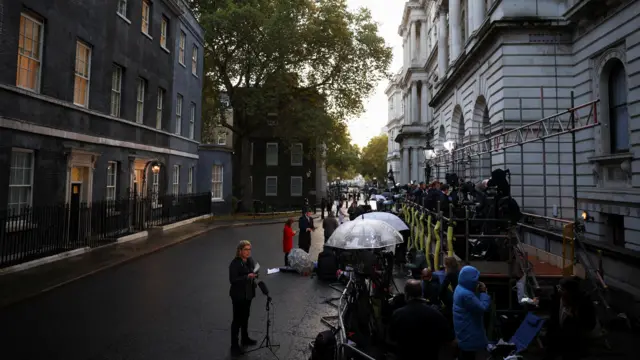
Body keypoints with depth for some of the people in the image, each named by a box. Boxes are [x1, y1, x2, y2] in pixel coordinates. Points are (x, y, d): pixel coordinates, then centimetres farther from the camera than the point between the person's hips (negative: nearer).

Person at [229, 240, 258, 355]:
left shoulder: (250, 260, 1)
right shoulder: (234, 263, -20)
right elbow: (232, 280, -24)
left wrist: (254, 275, -7)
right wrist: (247, 277, -31)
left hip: (248, 294, 7)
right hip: (238, 295, -7)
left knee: (245, 317, 21)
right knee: (237, 319, 2)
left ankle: (245, 339, 37)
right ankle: (234, 345, 14)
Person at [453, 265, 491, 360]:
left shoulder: (460, 288, 3)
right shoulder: (466, 294, -30)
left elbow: (475, 302, 13)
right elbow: (483, 308, -25)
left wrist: (478, 292, -2)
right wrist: (483, 293, -13)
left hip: (464, 328, 10)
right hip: (468, 331, -10)